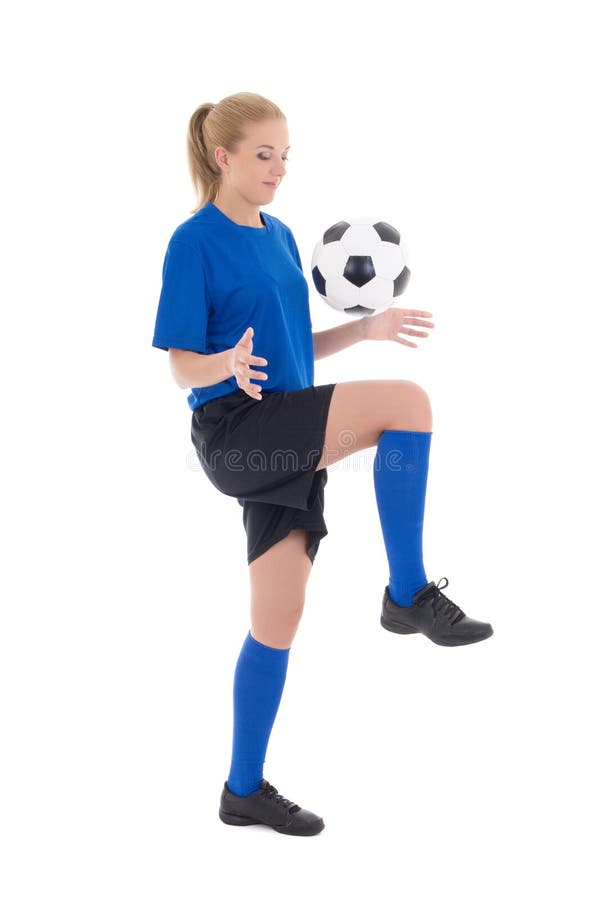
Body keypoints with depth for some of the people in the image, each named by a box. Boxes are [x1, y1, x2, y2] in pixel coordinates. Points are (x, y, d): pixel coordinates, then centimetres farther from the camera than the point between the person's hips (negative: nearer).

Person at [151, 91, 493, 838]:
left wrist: (366, 328, 6)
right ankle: (409, 595, -14)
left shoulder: (279, 236, 15)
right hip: (234, 431, -7)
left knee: (279, 616, 8)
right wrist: (230, 365, -30)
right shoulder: (195, 241, -7)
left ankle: (245, 790, 19)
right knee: (407, 403, -24)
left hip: (290, 442, 8)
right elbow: (182, 367, -9)